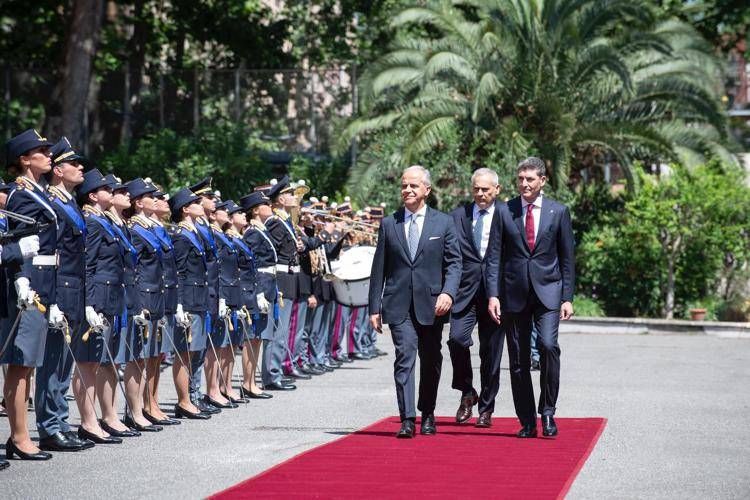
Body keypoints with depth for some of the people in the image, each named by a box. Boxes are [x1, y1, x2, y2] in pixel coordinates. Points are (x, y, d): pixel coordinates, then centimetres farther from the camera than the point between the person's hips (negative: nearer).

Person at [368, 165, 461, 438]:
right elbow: (379, 269, 9)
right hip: (399, 305, -1)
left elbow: (454, 262, 3)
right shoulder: (389, 224, 8)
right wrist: (375, 307, 4)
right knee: (405, 356, -13)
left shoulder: (444, 222, 6)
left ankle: (427, 414, 28)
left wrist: (448, 293, -14)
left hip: (431, 303, 1)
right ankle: (407, 419, -18)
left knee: (431, 360, 11)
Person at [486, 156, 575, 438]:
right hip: (514, 293, 1)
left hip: (547, 291, -1)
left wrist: (567, 298, 1)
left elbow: (567, 258, 6)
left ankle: (547, 412, -7)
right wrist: (493, 295, -6)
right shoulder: (504, 212, 5)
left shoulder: (558, 212, 5)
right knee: (518, 359, 3)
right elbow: (494, 257, 4)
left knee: (548, 345, -21)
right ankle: (527, 422, 11)